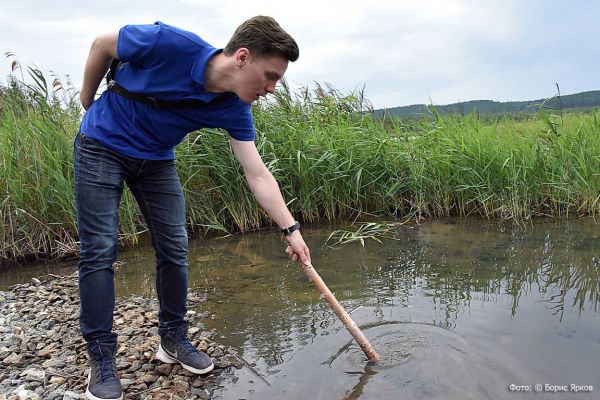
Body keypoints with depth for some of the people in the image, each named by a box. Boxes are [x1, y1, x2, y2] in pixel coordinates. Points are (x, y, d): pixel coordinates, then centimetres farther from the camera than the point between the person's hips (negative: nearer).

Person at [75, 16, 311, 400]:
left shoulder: (235, 110, -15)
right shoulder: (171, 43, -30)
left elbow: (258, 175, -13)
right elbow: (103, 44, -12)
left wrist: (291, 228, -18)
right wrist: (89, 103, 0)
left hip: (157, 160, 5)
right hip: (102, 146, -4)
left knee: (174, 248, 0)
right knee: (100, 250, -8)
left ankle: (174, 338, 16)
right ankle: (101, 358, 3)